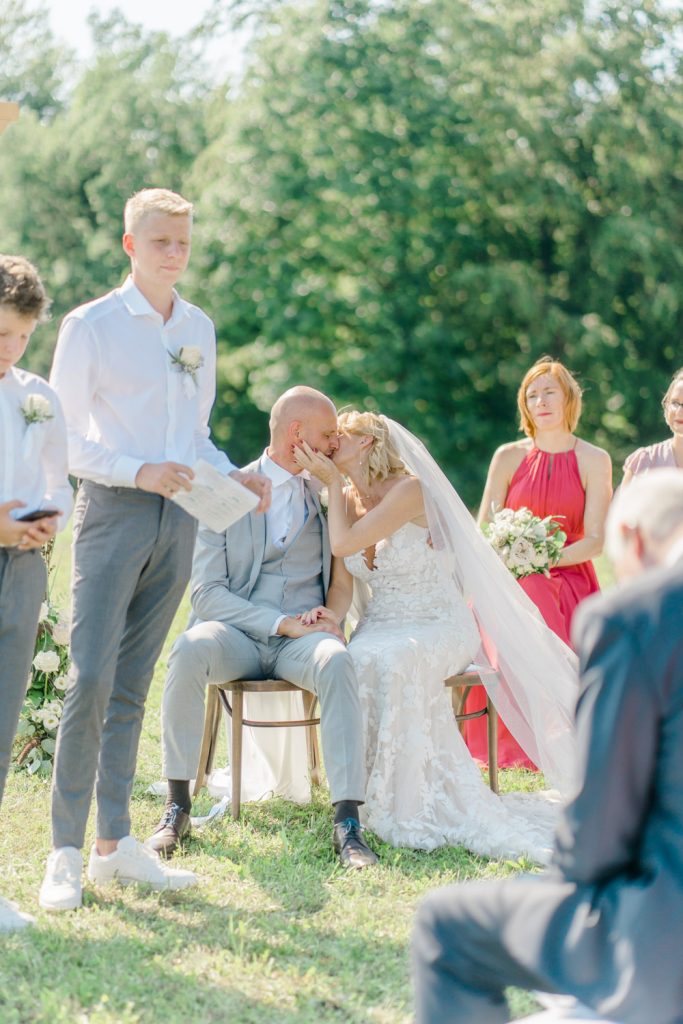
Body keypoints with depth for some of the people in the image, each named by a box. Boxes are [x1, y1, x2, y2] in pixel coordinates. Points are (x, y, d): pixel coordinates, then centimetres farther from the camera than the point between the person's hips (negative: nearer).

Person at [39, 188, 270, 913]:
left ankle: (114, 841, 13)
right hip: (112, 510, -5)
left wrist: (232, 475, 4)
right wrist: (136, 471, -17)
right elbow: (61, 437, -4)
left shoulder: (200, 329, 14)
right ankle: (65, 851, -7)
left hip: (178, 517, 5)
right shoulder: (91, 326, -3)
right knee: (90, 677, -12)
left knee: (133, 685, 9)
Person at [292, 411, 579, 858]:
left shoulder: (410, 490, -13)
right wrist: (331, 611, -15)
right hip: (381, 628, 5)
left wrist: (333, 481, -9)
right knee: (355, 664, -30)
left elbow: (344, 544, -21)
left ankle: (415, 804, -28)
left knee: (391, 663, -37)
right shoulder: (345, 500, 9)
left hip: (438, 625, -5)